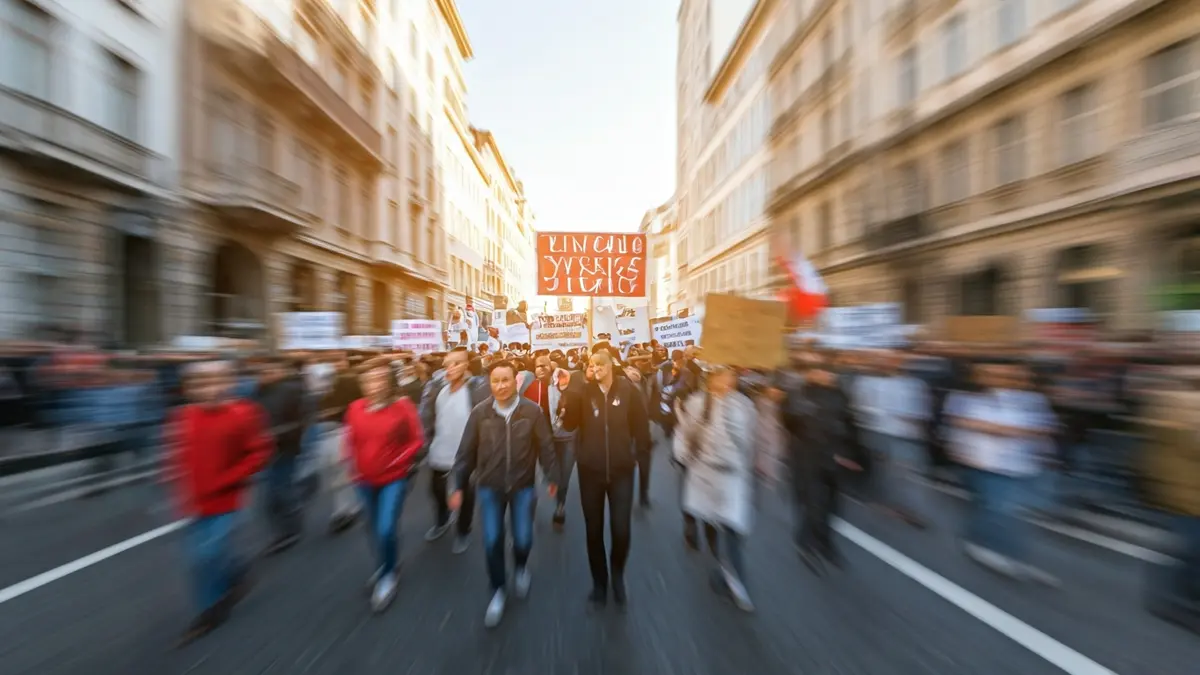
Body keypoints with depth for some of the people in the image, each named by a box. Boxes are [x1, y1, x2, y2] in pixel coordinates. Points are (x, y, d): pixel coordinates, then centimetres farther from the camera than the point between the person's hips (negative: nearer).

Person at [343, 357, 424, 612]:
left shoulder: (402, 406, -17)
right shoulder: (355, 408, -6)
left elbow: (417, 440, -10)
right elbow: (350, 441, 8)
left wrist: (397, 462, -16)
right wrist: (355, 467, -1)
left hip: (394, 479, -4)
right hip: (366, 480, 4)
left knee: (385, 530, -8)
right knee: (374, 529, 19)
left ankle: (388, 576, 20)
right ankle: (386, 564, 46)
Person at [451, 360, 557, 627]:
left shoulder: (532, 410, -13)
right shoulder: (480, 412, -10)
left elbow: (545, 446, -5)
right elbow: (467, 451, -2)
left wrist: (552, 477, 1)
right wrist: (459, 486, 2)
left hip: (523, 485, -1)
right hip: (489, 487, 1)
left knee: (523, 539, 7)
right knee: (492, 542, 6)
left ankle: (521, 567, 43)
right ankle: (498, 590, 34)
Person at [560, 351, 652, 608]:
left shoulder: (628, 389, -7)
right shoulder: (584, 391, -5)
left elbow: (640, 423, 0)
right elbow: (569, 425, -12)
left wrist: (640, 452, -2)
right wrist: (567, 397, -24)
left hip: (621, 469, -1)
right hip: (590, 470, 1)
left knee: (621, 530, -1)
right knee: (594, 530, 11)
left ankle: (617, 574, 33)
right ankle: (599, 582, 36)